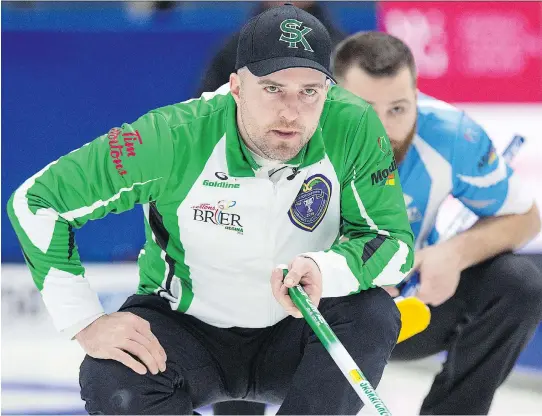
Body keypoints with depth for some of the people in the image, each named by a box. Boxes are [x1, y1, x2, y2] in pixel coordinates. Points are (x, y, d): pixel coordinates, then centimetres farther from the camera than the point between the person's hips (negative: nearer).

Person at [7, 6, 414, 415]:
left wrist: (325, 270, -38)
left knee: (373, 314, -27)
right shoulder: (175, 140, -26)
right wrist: (87, 323, -22)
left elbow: (396, 242, -16)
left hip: (294, 336, 2)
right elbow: (36, 200, -19)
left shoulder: (353, 129, -22)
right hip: (185, 328, -1)